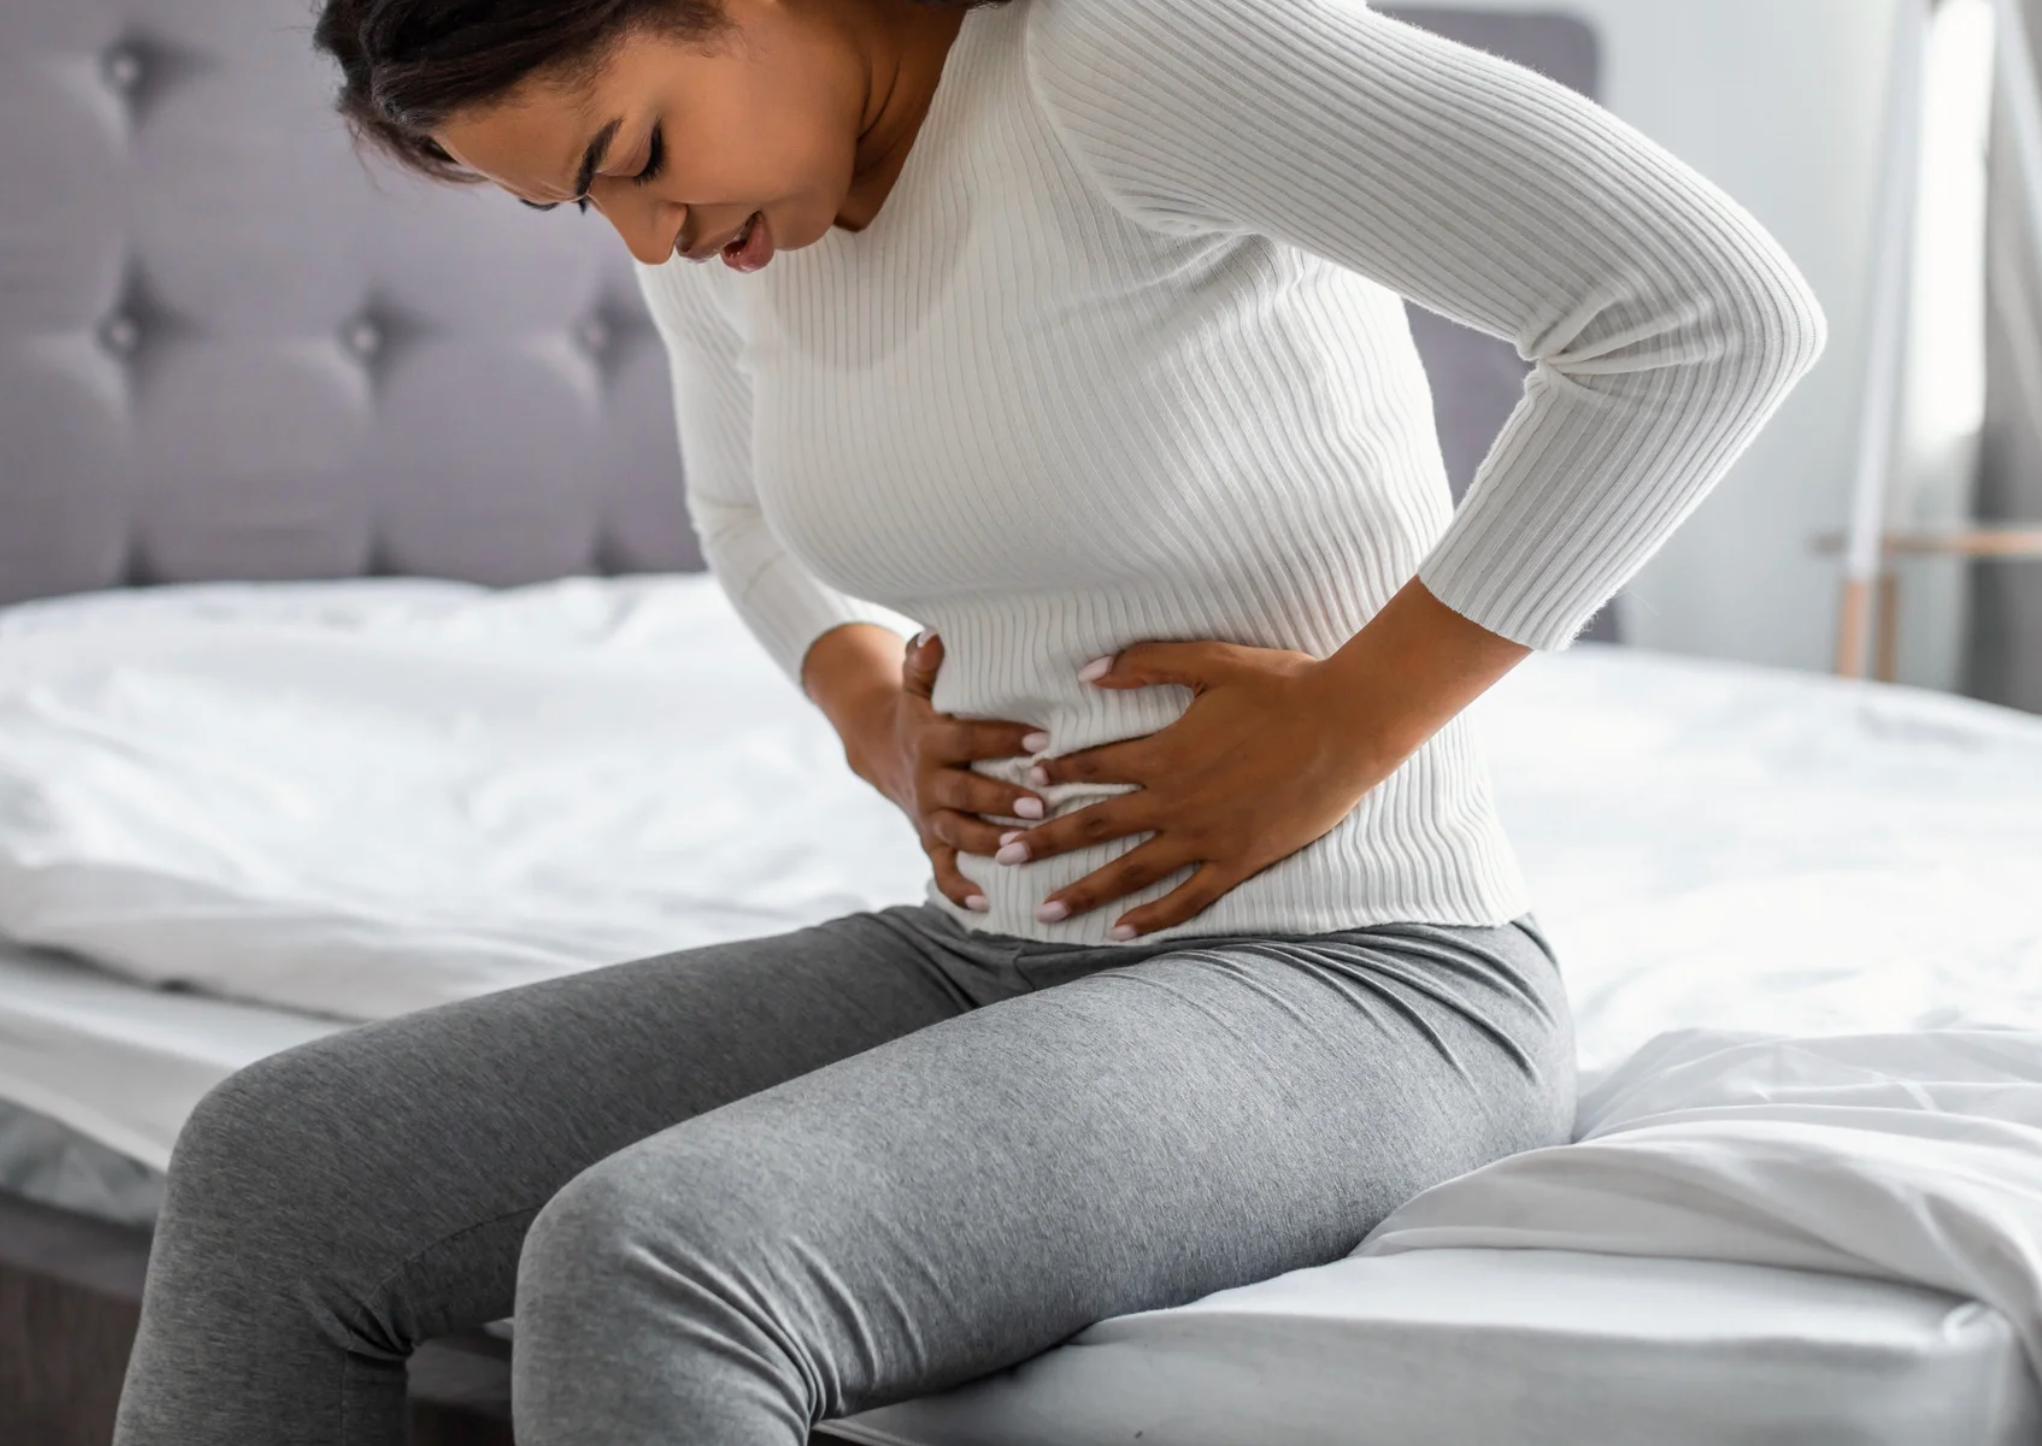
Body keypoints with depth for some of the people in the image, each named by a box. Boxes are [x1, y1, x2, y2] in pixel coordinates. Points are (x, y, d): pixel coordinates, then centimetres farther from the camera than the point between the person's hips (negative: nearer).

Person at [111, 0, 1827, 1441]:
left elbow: (1720, 309, -23)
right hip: (992, 960, 8)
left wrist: (1348, 719, -18)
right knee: (277, 1161, -5)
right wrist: (877, 714, 5)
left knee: (643, 1269, -32)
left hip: (1351, 987, -8)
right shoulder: (724, 223, 4)